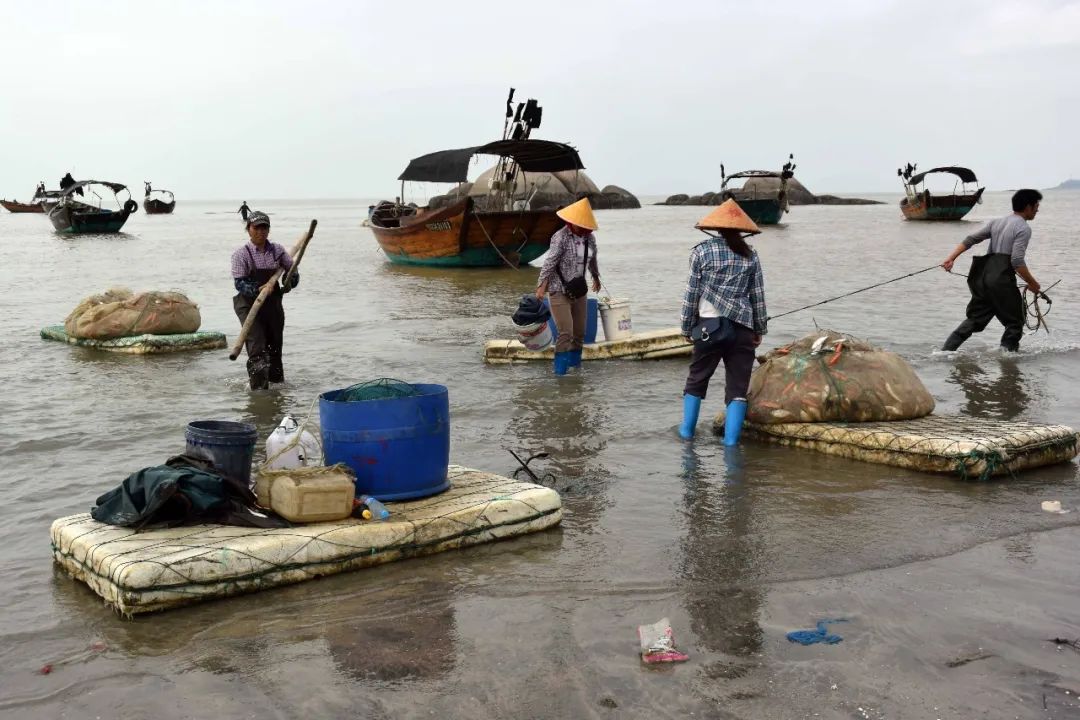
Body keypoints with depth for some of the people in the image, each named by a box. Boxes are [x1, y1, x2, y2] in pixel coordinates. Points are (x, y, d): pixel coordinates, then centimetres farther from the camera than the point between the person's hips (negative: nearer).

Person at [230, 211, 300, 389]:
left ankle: (278, 382, 33)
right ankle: (259, 388, -10)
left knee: (275, 346, 17)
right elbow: (239, 283, -15)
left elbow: (293, 272, 10)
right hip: (249, 305, -5)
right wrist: (258, 290, -32)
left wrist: (289, 283, -13)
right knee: (257, 348, -14)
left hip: (273, 304, 5)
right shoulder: (241, 254, -8)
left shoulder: (278, 251, 4)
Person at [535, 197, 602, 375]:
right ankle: (560, 372, -10)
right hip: (559, 292, -7)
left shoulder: (589, 237, 3)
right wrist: (541, 286, -25)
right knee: (565, 332, -14)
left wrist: (596, 278, 33)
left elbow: (592, 260, 20)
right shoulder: (561, 237, -16)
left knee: (579, 333, 8)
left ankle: (575, 366, 20)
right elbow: (550, 263, -20)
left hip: (579, 291, 7)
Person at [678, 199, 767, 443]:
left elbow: (692, 293, 0)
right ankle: (731, 439, 1)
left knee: (697, 379, 15)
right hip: (742, 328, 1)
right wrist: (759, 329, 17)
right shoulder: (750, 255, 5)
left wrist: (687, 328, 8)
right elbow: (758, 296, 7)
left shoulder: (702, 251, 0)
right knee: (737, 386, 4)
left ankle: (687, 430, 23)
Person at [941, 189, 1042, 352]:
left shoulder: (997, 222, 16)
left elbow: (970, 239, 7)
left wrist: (951, 258, 3)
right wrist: (1032, 283, -6)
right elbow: (1017, 261, -15)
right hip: (1002, 279, -7)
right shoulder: (1024, 228, -6)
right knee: (1015, 323, 7)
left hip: (983, 275, 7)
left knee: (975, 319, 13)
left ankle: (945, 351, 5)